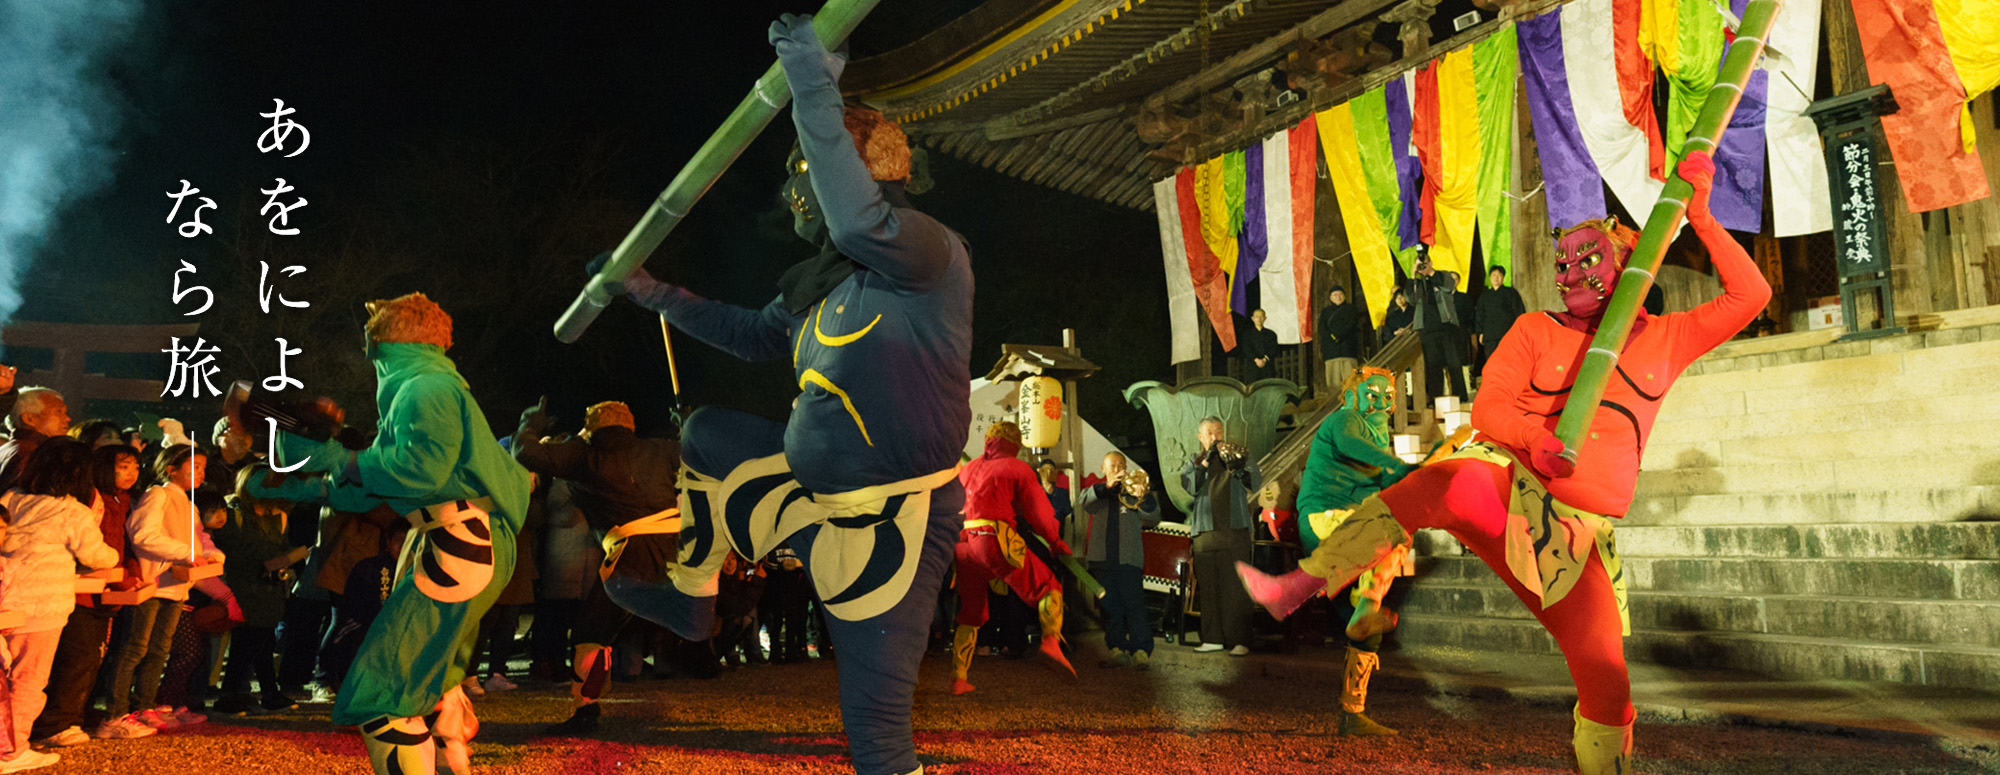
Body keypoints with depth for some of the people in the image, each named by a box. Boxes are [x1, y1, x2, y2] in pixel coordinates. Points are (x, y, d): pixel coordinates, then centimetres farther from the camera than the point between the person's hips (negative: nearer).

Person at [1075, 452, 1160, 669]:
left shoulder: (1133, 492, 13)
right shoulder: (1095, 491, 16)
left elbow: (1153, 520, -1)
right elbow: (1086, 501, -10)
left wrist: (1144, 498, -21)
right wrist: (1107, 486, -26)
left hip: (1129, 559, -2)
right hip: (1102, 559, 2)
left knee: (1134, 604, -10)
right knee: (1110, 606, 1)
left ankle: (1141, 651, -13)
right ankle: (1117, 649, 4)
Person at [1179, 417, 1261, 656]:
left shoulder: (1237, 455, 12)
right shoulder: (1194, 461, 15)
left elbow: (1256, 482, -2)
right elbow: (1189, 486, -4)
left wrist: (1237, 464, -17)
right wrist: (1205, 462, -12)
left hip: (1234, 531, -2)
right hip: (1204, 533, 2)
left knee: (1235, 589, -7)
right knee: (1208, 588, 4)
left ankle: (1239, 641, -6)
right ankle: (1213, 638, 12)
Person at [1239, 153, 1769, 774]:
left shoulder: (1665, 339, 16)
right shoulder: (1536, 331, 9)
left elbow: (1749, 296, 9)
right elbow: (1488, 410, -1)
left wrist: (1699, 216, 2)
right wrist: (1537, 437, -22)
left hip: (1577, 531, 3)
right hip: (1507, 484, -3)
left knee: (1608, 689, -4)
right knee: (1439, 485, -40)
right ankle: (1297, 587, -41)